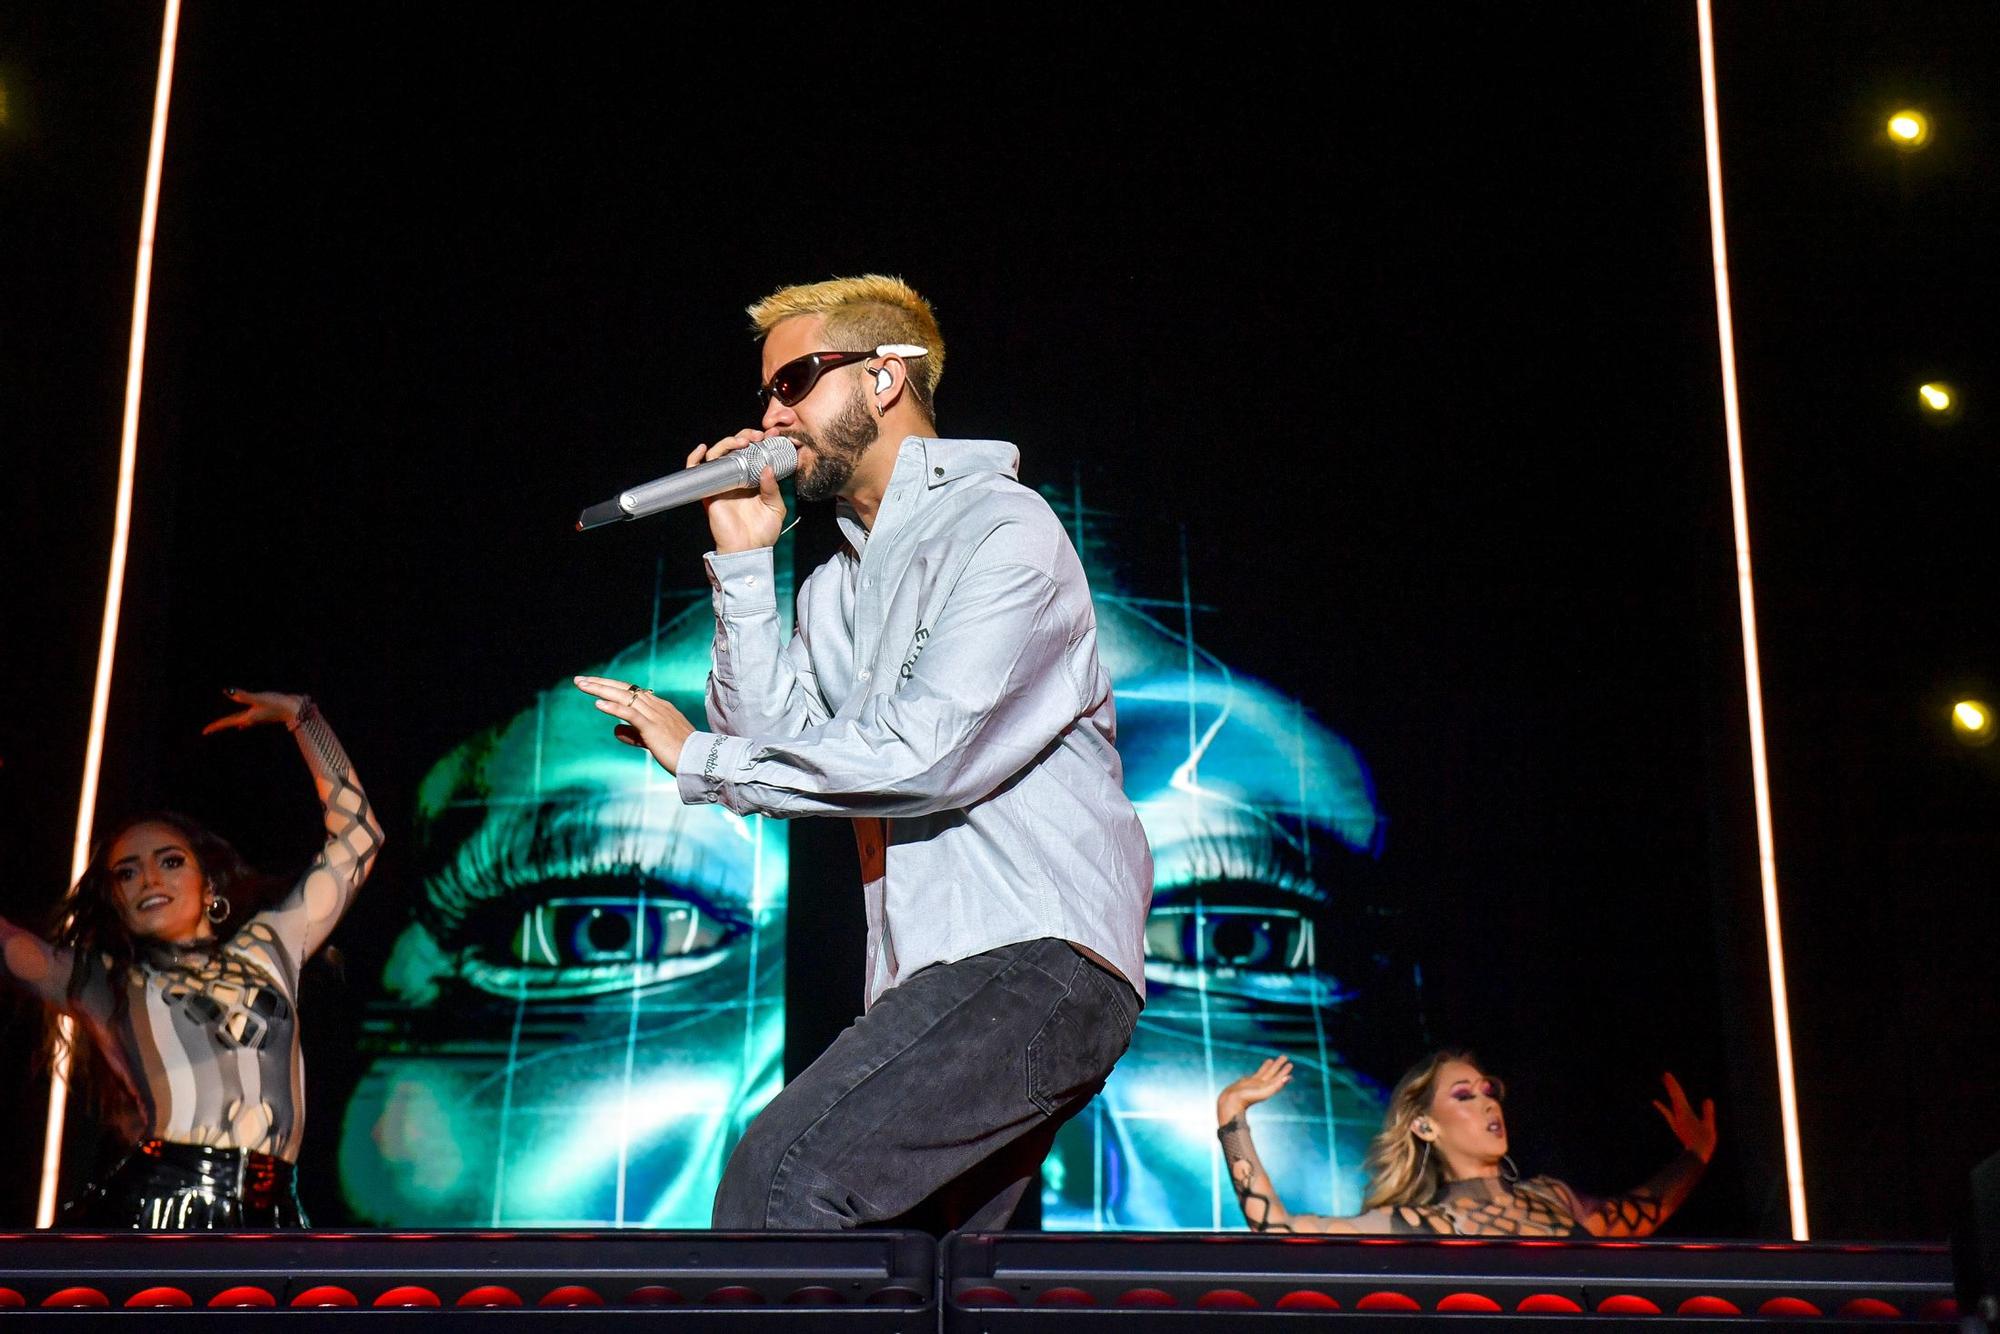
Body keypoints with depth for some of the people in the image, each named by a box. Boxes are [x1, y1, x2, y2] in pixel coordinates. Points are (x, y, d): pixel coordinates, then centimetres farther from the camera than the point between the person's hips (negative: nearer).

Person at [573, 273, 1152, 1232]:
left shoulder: (1002, 532, -5)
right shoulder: (837, 584, 22)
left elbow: (924, 751, -18)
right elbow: (774, 741, 10)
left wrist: (698, 757, -9)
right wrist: (744, 562, 6)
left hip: (1038, 960, -9)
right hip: (931, 980, 9)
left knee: (783, 1172, -24)